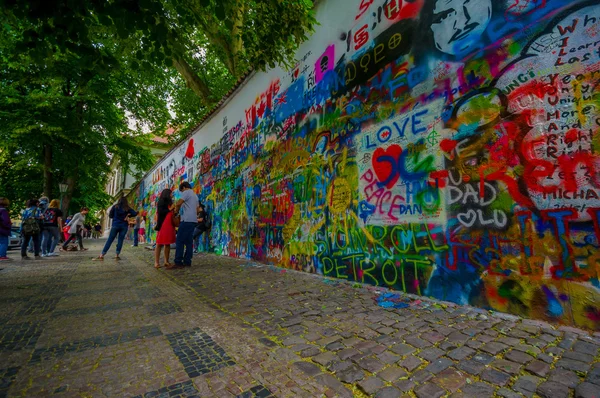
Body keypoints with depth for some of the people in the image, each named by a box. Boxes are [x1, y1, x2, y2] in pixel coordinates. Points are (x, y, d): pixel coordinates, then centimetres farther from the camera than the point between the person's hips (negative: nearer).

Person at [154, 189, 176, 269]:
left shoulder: (169, 203, 20)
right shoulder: (161, 202, 0)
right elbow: (160, 212, -12)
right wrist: (169, 209, -11)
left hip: (170, 226, 7)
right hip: (163, 225, -7)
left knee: (168, 244, 5)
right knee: (160, 244, -6)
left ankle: (166, 261, 8)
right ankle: (156, 262, -4)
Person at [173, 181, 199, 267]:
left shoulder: (186, 192, -2)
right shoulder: (195, 196, 24)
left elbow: (178, 203, -15)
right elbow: (197, 210, 24)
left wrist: (176, 211, 3)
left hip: (186, 220, -9)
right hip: (193, 220, 9)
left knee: (180, 241, -6)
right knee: (189, 241, 6)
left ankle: (178, 262, -7)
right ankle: (187, 261, 6)